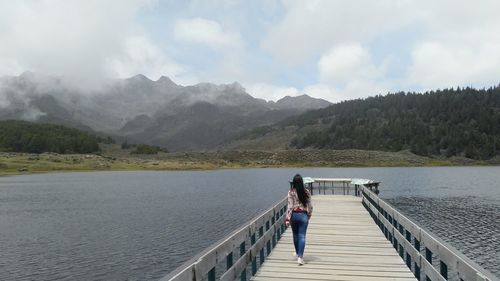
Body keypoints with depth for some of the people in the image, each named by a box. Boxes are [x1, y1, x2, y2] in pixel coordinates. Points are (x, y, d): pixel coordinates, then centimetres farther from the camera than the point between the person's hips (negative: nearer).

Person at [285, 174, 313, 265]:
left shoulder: (291, 192, -9)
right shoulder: (306, 192, -3)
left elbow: (290, 206, -12)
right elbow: (310, 206, 2)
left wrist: (287, 218, -10)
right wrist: (309, 215, 17)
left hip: (294, 215, 0)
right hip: (303, 215, 0)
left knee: (295, 235, 19)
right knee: (302, 236, 1)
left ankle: (298, 253, 37)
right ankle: (300, 257, -9)